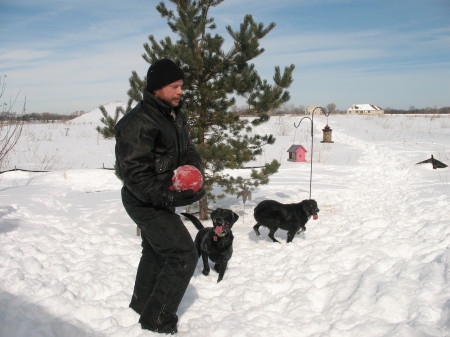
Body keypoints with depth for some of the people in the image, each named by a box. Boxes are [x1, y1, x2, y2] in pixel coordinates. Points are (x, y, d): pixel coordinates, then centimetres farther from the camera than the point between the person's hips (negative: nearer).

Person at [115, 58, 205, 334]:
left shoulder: (175, 116, 4)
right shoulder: (138, 123, -25)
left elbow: (188, 151, 10)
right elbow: (135, 175, -28)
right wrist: (169, 197, -33)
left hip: (161, 198, 10)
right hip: (147, 203, -10)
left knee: (155, 251, 26)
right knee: (184, 255, -9)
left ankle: (141, 304, 48)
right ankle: (157, 321, 6)